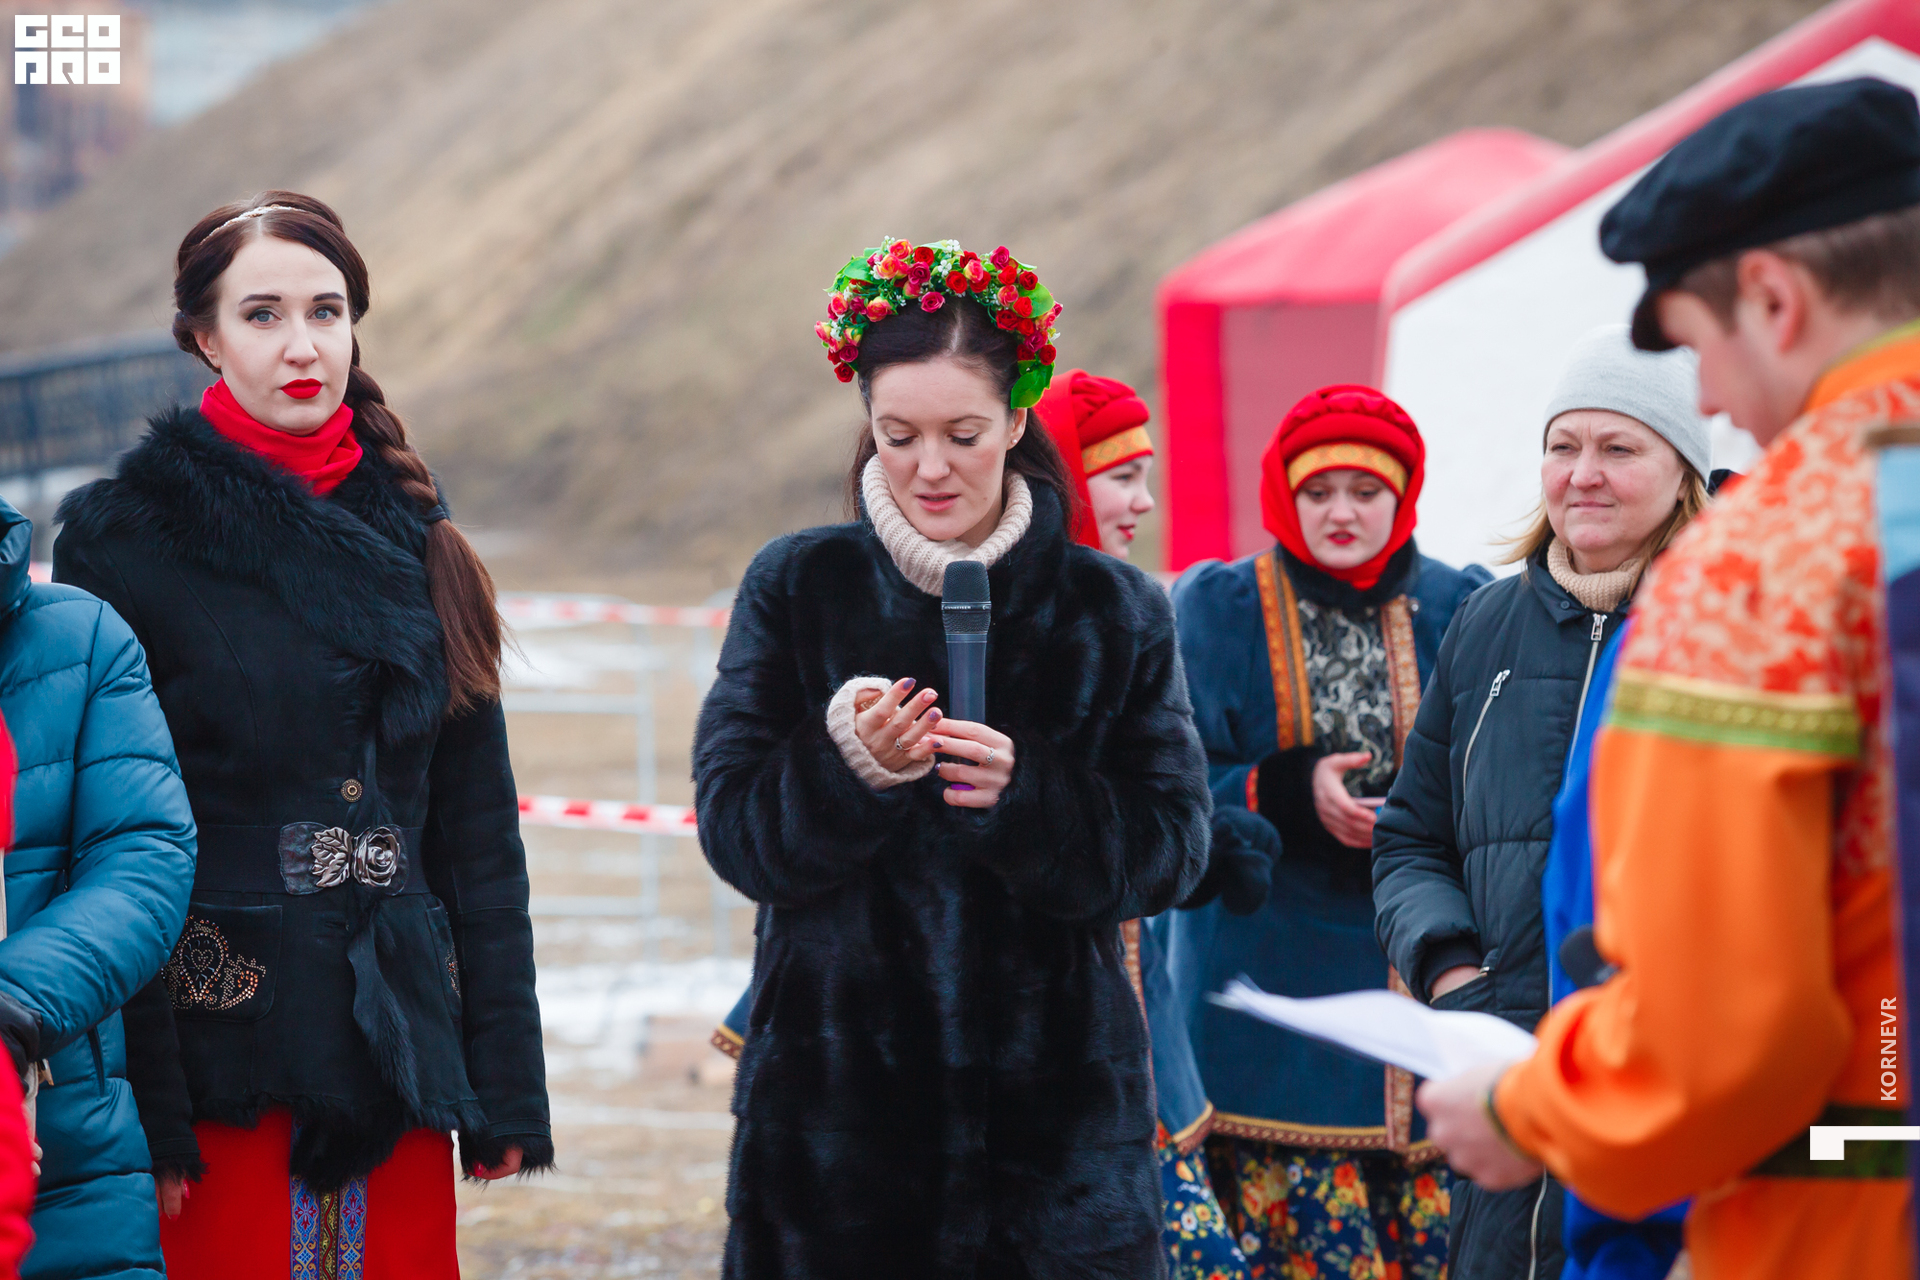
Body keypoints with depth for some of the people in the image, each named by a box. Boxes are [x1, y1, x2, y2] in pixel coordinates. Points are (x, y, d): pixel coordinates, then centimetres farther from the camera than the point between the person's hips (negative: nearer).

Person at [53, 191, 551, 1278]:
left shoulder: (417, 543, 12)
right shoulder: (123, 537, -2)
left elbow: (479, 831, 13)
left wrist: (505, 1086, 8)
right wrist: (132, 1101, -13)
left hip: (399, 1056, 4)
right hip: (223, 1069, -4)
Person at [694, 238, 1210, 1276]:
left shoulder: (1114, 611, 5)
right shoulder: (794, 589, 5)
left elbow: (1169, 849, 0)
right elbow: (731, 828, -1)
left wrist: (1026, 794, -18)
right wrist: (846, 765, -20)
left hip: (1051, 1096, 0)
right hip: (837, 1083, 0)